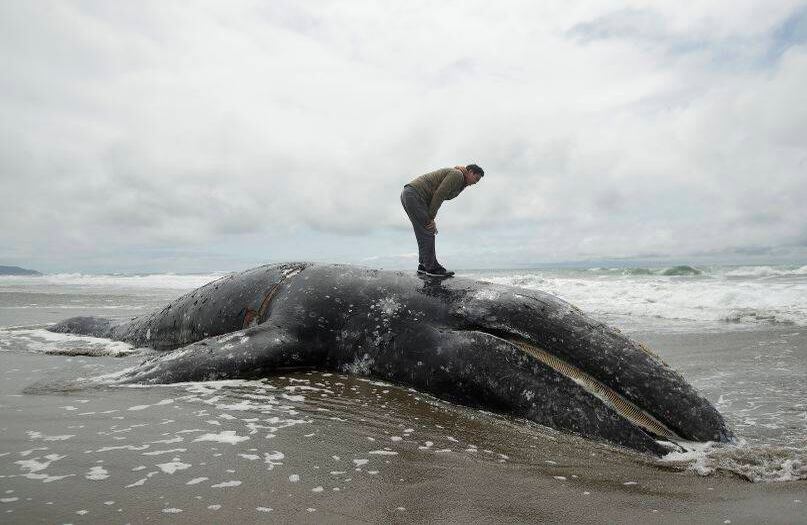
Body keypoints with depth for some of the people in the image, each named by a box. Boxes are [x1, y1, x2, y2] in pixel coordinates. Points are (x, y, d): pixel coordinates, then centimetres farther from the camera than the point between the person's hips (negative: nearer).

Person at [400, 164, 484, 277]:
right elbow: (438, 195, -14)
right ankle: (432, 268, -1)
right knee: (427, 233, -6)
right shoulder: (457, 174, -7)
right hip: (414, 195, -10)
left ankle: (424, 265, 17)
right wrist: (431, 218, -11)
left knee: (424, 234, 13)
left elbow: (437, 198, 18)